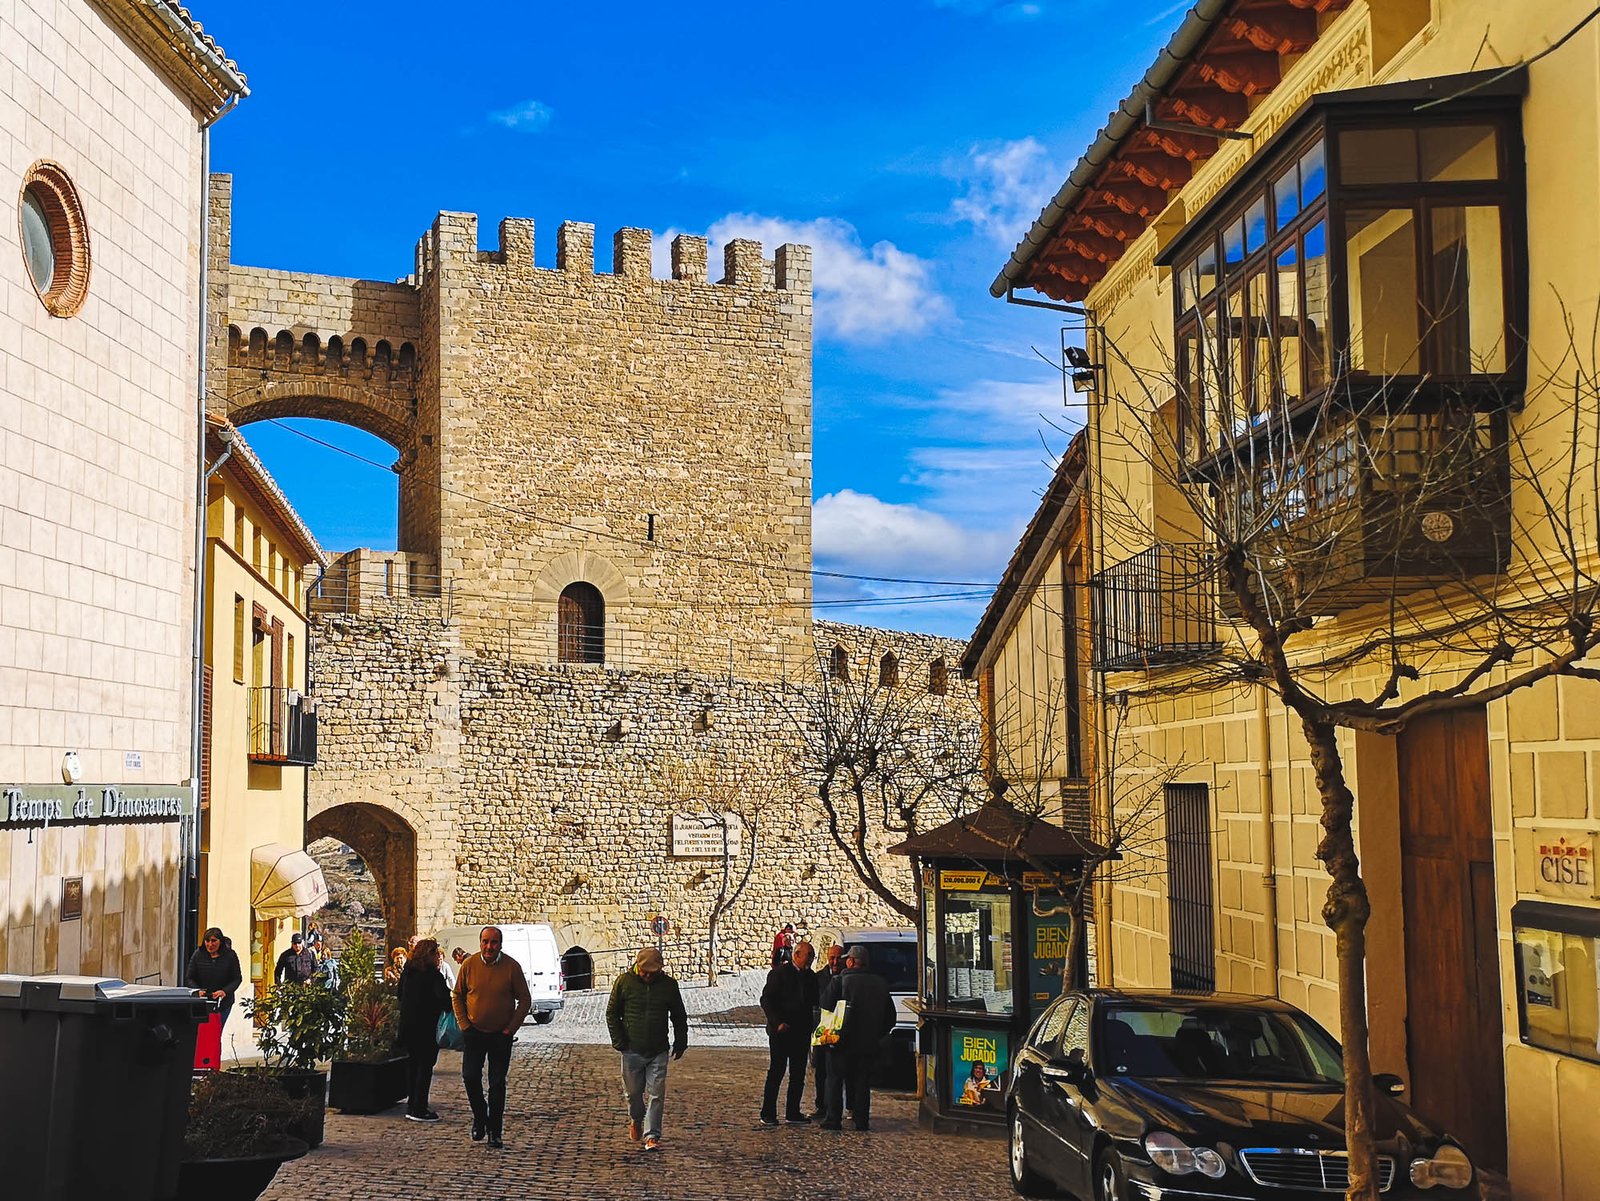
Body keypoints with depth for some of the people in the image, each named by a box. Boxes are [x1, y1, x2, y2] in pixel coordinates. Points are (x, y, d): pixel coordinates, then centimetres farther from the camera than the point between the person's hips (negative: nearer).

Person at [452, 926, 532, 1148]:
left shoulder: (512, 967, -8)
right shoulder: (469, 965, -4)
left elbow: (525, 1000, -1)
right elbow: (457, 996, 7)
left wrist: (511, 1028, -6)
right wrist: (464, 1025, -1)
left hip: (501, 1035, -1)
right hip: (474, 1032, 1)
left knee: (497, 1084, 3)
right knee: (470, 1076, -6)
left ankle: (495, 1132, 12)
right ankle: (480, 1117, 18)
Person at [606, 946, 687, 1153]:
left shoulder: (668, 985, -2)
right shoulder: (624, 982, -4)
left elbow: (679, 1017, 10)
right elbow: (612, 1014, 4)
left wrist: (680, 1043, 7)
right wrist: (619, 1041, -2)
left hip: (658, 1051, 0)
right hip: (632, 1050, 0)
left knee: (656, 1094, -5)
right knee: (633, 1091, 11)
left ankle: (652, 1136, 0)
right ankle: (635, 1119, 41)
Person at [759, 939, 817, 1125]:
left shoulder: (810, 976, 11)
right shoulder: (779, 973, -7)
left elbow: (813, 1002, 17)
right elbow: (766, 1000, -9)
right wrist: (778, 1023, -17)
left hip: (802, 1032, 6)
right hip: (781, 1032, -6)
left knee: (798, 1074, 8)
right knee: (776, 1072, -4)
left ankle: (793, 1112, 15)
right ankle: (768, 1114, 1)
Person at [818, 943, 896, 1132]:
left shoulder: (841, 981, -9)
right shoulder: (881, 983, 5)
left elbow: (825, 1004, -5)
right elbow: (890, 1016, 11)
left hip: (842, 1041, -4)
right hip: (868, 1044, 4)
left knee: (835, 1081, 6)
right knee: (862, 1083, 10)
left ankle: (833, 1119, 3)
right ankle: (862, 1121, 7)